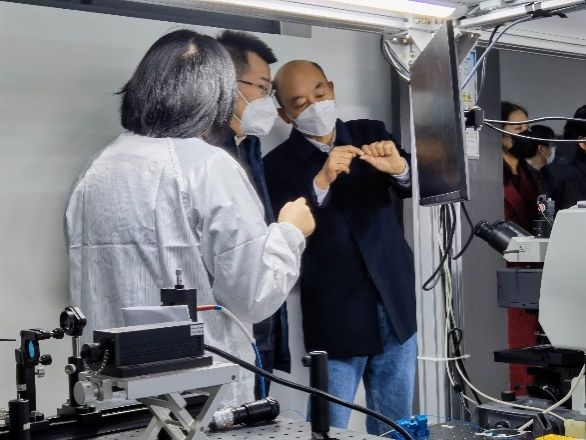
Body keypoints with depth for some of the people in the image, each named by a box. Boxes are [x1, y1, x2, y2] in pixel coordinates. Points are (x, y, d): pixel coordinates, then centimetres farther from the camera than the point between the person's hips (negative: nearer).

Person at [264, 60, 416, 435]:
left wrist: (398, 166, -27)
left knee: (396, 426, 15)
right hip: (337, 317, -3)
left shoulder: (371, 133, 4)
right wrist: (320, 182, -32)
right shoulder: (279, 164, -7)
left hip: (395, 307, 4)